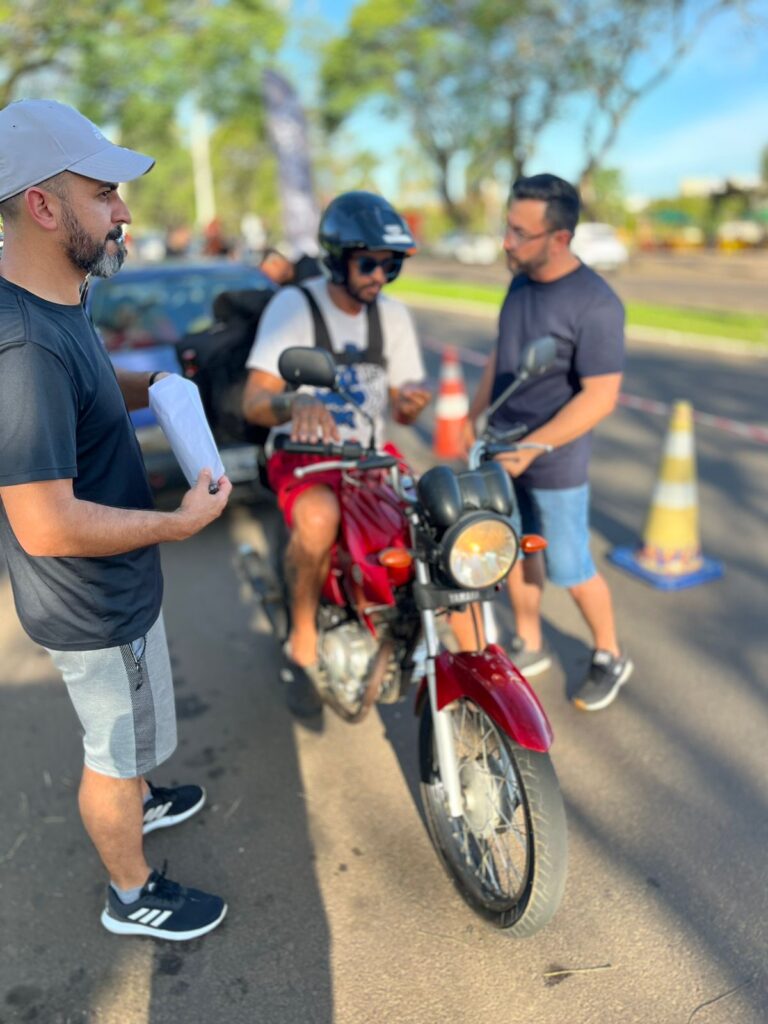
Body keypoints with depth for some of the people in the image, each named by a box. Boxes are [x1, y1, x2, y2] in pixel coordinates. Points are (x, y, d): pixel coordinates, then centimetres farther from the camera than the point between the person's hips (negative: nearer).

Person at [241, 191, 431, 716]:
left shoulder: (393, 314, 7)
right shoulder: (294, 305, -9)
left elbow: (403, 410, 8)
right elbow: (254, 402, -19)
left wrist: (412, 400, -18)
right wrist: (296, 403, -42)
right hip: (304, 454, -4)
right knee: (319, 518, -37)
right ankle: (303, 642, -13)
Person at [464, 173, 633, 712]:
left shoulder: (595, 304, -20)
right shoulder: (521, 282, 3)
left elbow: (601, 396, -21)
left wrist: (533, 446, -26)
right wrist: (473, 417, 15)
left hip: (554, 464, -7)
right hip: (503, 450, 7)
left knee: (570, 570, 6)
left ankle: (611, 657, 30)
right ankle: (529, 647, 36)